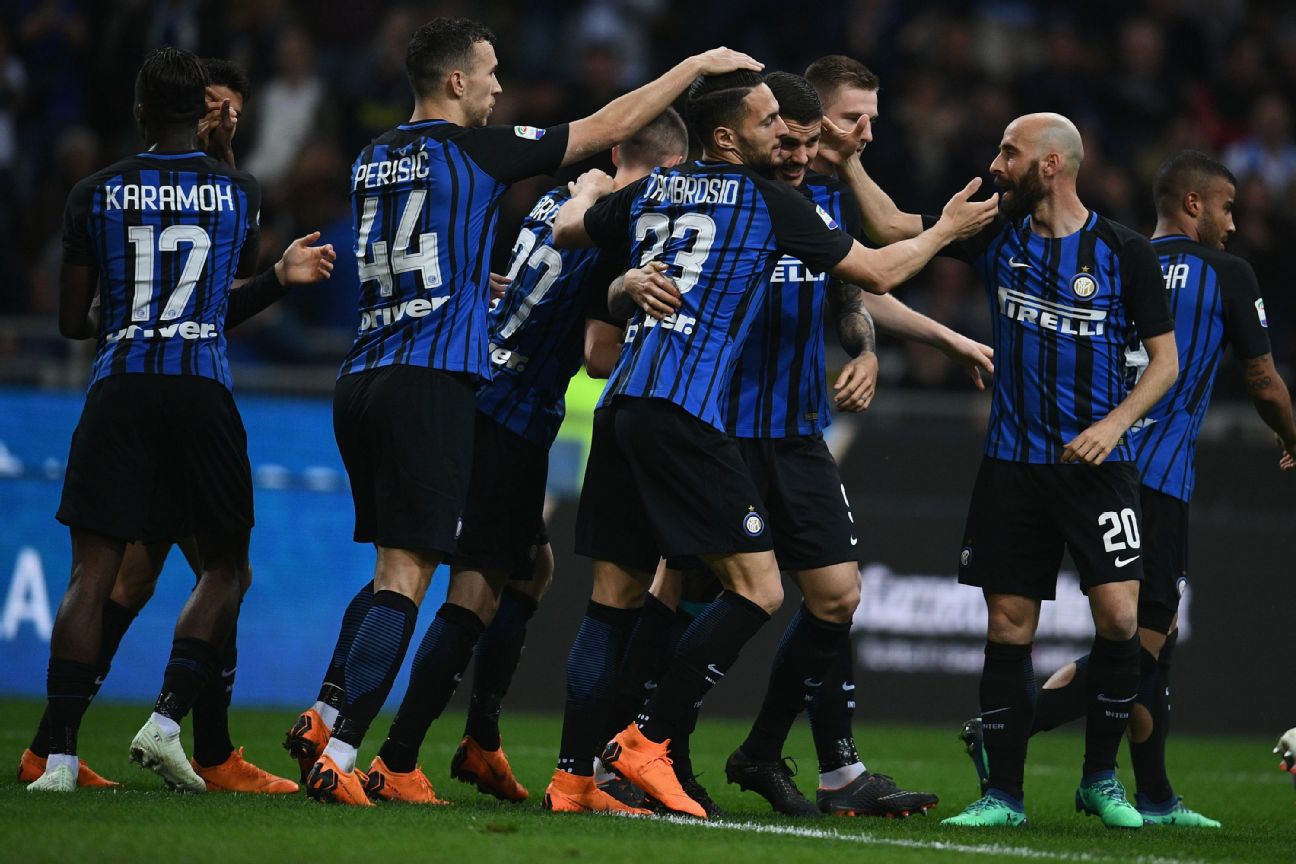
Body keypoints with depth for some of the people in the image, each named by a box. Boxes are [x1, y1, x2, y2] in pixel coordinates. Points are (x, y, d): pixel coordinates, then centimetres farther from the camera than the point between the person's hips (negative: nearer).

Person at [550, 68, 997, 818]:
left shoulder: (648, 192, 16)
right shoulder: (769, 201, 0)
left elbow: (567, 230, 34)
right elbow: (878, 273, 6)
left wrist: (588, 189, 56)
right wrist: (946, 229, 23)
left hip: (621, 409, 8)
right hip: (682, 412, -8)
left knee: (615, 599, 11)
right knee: (758, 589, -6)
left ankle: (573, 775, 7)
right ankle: (647, 741, -9)